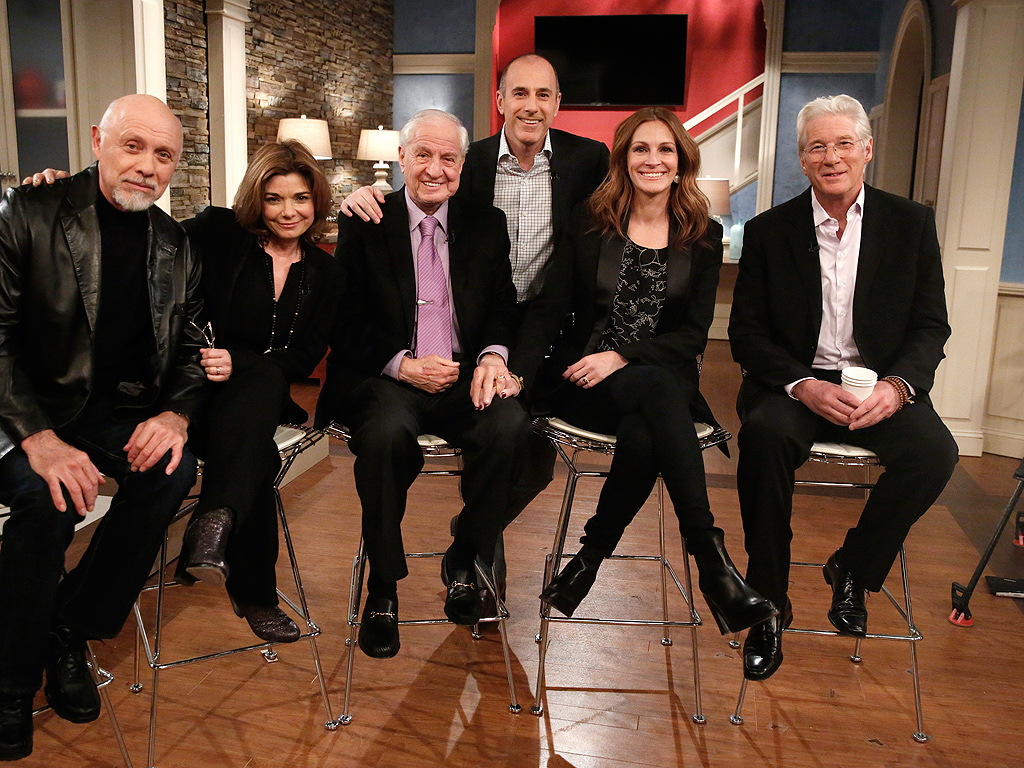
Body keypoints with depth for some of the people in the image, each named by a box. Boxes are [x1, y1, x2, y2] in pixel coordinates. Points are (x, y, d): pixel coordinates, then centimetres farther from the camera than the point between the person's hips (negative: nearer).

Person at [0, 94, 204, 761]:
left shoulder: (175, 244, 7)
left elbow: (190, 345, 10)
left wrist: (176, 412, -12)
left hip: (126, 410, 4)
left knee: (174, 468, -25)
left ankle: (70, 630, -5)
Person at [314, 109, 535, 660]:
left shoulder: (487, 225, 13)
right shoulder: (363, 226, 5)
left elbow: (503, 309, 11)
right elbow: (347, 321, 0)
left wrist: (493, 355, -11)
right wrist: (403, 365, -14)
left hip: (463, 376, 2)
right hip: (385, 377, -2)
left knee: (509, 426, -30)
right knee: (385, 432, -36)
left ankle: (463, 562, -5)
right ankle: (383, 584, -14)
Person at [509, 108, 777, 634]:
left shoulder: (704, 238, 9)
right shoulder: (588, 224, 7)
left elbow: (694, 335, 2)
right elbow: (547, 311, 2)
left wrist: (621, 357, -15)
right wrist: (517, 375, -15)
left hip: (664, 382, 1)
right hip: (582, 383, -1)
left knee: (643, 437, -36)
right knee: (659, 390, -35)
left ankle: (591, 556, -18)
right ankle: (711, 558, -37)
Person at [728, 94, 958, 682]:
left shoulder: (911, 223, 6)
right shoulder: (769, 230, 3)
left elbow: (931, 326, 5)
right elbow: (747, 333, 0)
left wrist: (897, 386, -16)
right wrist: (803, 386, -17)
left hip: (880, 385, 1)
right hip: (794, 381, -1)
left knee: (935, 451, -27)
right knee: (765, 434, -33)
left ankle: (852, 569, 1)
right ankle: (769, 606, -16)